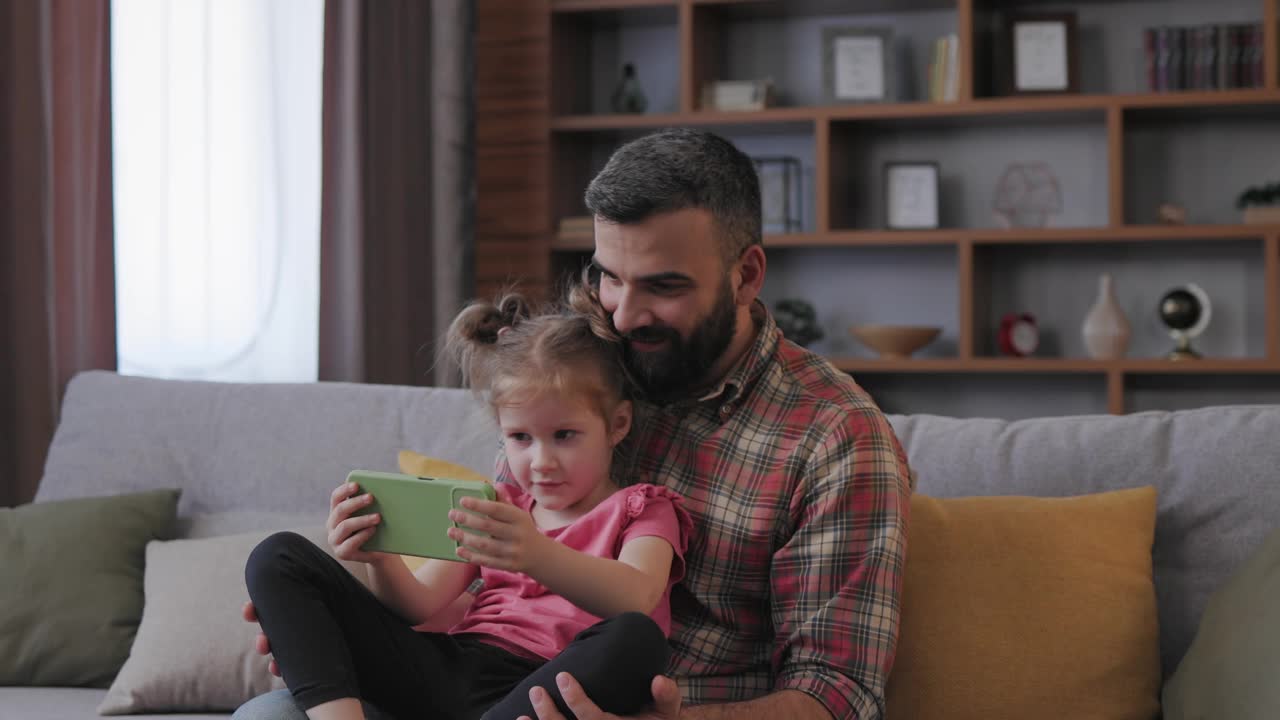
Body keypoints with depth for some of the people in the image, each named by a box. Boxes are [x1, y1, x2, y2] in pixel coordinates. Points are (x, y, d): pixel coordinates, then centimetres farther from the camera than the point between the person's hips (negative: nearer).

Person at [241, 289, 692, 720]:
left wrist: (538, 556, -33)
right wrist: (381, 561, -10)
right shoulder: (496, 508, 27)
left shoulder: (642, 510, 11)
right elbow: (419, 605, 14)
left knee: (635, 637, -40)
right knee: (279, 558, -2)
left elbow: (634, 599, -14)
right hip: (449, 669, 5)